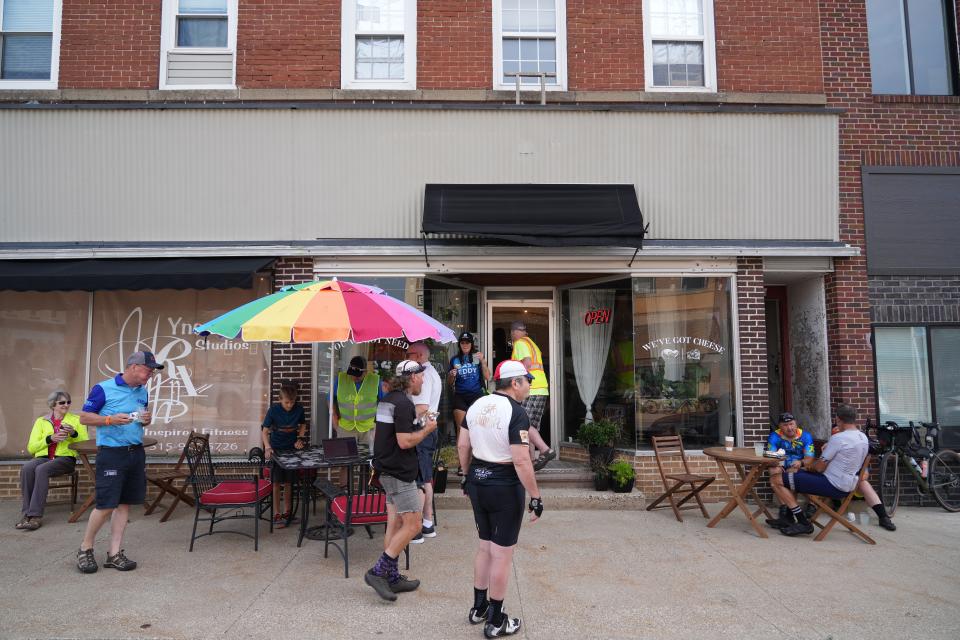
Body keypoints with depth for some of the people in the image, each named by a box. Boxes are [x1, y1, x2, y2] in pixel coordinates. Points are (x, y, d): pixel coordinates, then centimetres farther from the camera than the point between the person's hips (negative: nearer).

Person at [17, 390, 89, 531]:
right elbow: (31, 448, 9)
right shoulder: (41, 421, 18)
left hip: (66, 457, -2)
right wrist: (50, 438, -7)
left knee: (41, 469, -33)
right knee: (27, 468, -31)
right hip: (43, 457, 2)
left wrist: (74, 433, -10)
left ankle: (36, 516, -35)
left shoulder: (76, 420, 15)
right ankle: (27, 513, -28)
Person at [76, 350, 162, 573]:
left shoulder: (143, 392, 11)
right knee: (106, 505, -5)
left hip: (136, 452, 6)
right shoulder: (103, 389, -7)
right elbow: (84, 417, -4)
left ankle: (114, 554, 15)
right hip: (111, 453, -6)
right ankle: (85, 548, 17)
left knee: (124, 503, 7)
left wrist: (147, 419, 0)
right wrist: (111, 419, -19)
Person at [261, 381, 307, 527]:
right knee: (276, 482, -2)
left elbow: (303, 425, 9)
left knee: (288, 482, 8)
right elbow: (264, 431, -15)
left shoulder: (299, 408, -9)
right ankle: (277, 514, 7)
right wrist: (267, 447, -30)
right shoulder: (273, 410, -16)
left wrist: (300, 439, -5)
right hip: (276, 449, -2)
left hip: (291, 448, 2)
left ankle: (287, 512, 20)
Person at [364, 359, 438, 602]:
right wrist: (427, 429, -9)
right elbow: (405, 442, -23)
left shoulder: (387, 400, 13)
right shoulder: (404, 403, -18)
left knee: (395, 524, 13)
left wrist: (419, 424, 16)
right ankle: (378, 572, -2)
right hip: (399, 472, -10)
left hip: (387, 470, 10)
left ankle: (392, 577, 19)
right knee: (413, 525, -5)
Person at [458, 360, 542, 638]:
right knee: (502, 554, 7)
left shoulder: (477, 405, 3)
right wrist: (536, 498, -15)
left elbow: (462, 446, 9)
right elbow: (521, 462, -23)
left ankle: (478, 608, 35)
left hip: (477, 483, 7)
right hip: (505, 489, -7)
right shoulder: (516, 412, -19)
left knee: (484, 547, 22)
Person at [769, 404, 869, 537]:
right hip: (848, 485, 10)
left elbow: (819, 467, -13)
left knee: (776, 480, -13)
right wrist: (828, 449, 21)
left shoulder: (838, 438, -19)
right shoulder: (863, 437, 9)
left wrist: (810, 467, 8)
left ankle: (803, 523, -10)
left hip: (833, 485, -10)